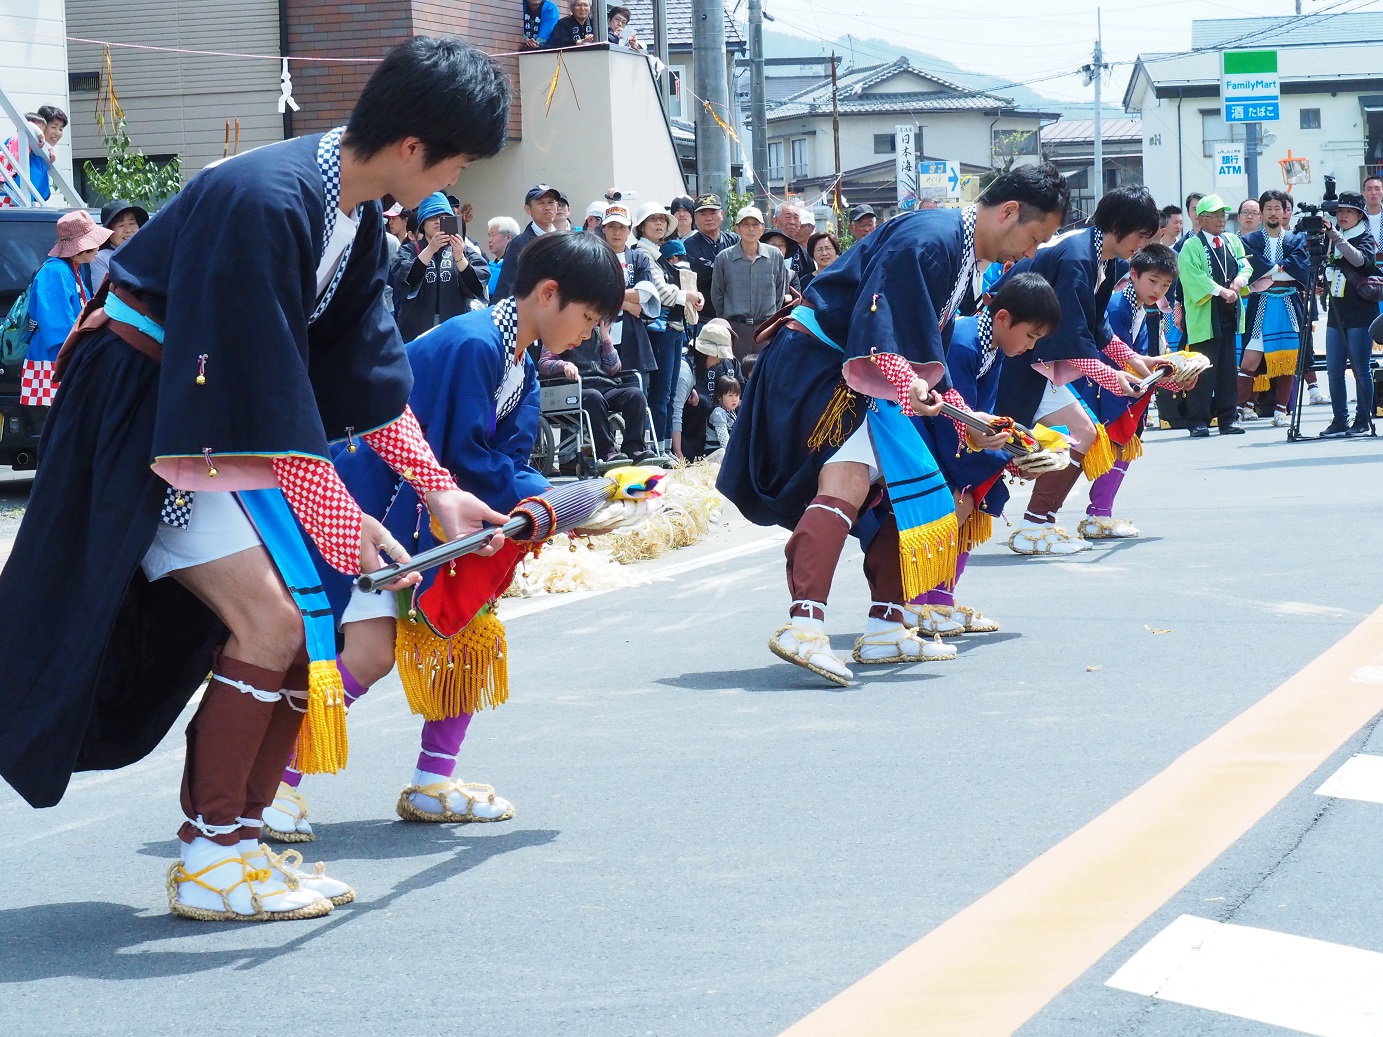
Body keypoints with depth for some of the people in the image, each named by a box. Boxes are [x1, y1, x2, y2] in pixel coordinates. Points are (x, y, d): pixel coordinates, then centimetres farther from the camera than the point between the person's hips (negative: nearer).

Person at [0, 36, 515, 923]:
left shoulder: (358, 217, 3)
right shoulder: (266, 201, -26)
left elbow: (367, 361, 12)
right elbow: (264, 384, -26)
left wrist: (435, 487, 7)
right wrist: (338, 517, -22)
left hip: (225, 415, 9)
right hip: (139, 413, -9)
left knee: (332, 625, 3)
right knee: (272, 621, -19)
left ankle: (240, 832, 12)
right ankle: (209, 860, -8)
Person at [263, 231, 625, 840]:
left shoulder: (521, 369, 8)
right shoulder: (473, 345, -24)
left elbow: (510, 462, 5)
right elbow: (469, 461, -25)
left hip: (428, 514, 10)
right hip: (372, 498, -10)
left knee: (473, 632, 8)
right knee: (370, 650, -18)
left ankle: (431, 786, 15)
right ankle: (277, 783, -9)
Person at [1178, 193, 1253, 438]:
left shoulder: (1233, 241, 16)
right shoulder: (1191, 246, -4)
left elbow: (1245, 265, 13)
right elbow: (1193, 276, -15)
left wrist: (1239, 281, -9)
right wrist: (1221, 291, -22)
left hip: (1230, 314, 6)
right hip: (1204, 316, -6)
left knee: (1228, 369, 9)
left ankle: (1229, 418, 13)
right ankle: (1199, 421, -3)